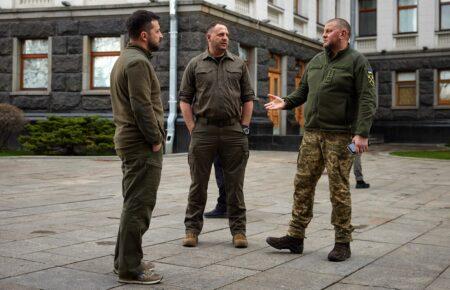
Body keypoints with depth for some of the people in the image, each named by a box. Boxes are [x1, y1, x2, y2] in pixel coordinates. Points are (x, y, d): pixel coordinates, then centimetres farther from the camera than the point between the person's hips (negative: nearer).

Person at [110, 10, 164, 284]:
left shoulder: (125, 59, 18)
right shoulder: (138, 62, -14)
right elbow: (143, 107, -21)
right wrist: (156, 140, -14)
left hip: (129, 141, 11)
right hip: (142, 145, -11)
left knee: (133, 203, 17)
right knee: (139, 206, -7)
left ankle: (125, 259, 26)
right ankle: (130, 268, -2)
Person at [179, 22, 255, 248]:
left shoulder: (239, 64, 10)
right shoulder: (195, 65, 6)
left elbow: (248, 98, 11)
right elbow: (185, 99, 5)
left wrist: (244, 127, 2)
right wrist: (192, 129, -3)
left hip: (233, 131, 1)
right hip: (203, 131, -1)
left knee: (235, 185, 5)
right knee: (198, 183, 5)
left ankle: (238, 230, 14)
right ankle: (192, 229, 15)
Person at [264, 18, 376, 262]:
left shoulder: (357, 61, -3)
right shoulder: (316, 61, 16)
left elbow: (367, 100, -10)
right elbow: (303, 91, 22)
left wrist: (362, 133, -20)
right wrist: (286, 102, 3)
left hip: (339, 136, -6)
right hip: (312, 133, 6)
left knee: (339, 189, -2)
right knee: (303, 184, 4)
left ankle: (342, 243, 8)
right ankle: (295, 237, 11)